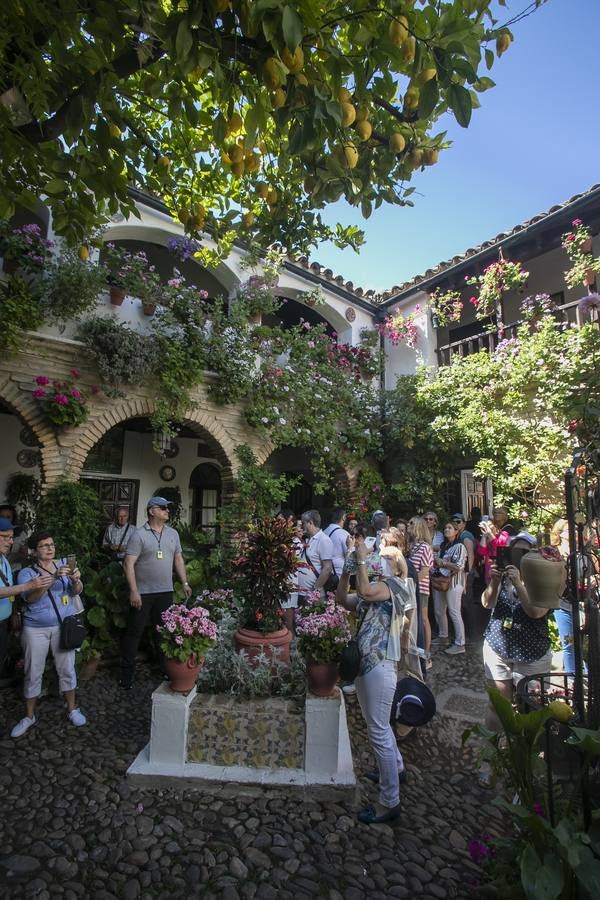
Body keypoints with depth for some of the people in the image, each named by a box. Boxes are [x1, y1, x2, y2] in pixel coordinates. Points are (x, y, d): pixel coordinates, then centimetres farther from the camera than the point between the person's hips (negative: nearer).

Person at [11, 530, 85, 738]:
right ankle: (29, 716, 29)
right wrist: (54, 577, -37)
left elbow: (76, 592, -10)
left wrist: (75, 580, -34)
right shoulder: (26, 572, -5)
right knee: (33, 673, 10)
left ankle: (72, 709, 25)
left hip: (63, 625, 1)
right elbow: (30, 597, -23)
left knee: (67, 669, 8)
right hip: (35, 629, -1)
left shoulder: (64, 565, -2)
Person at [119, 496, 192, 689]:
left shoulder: (173, 534, 7)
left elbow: (178, 559, 14)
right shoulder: (139, 534, -11)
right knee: (134, 632, 6)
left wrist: (185, 583, 9)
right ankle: (127, 672, 20)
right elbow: (129, 563, -14)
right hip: (143, 592, -4)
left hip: (165, 592, 5)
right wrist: (133, 591, -18)